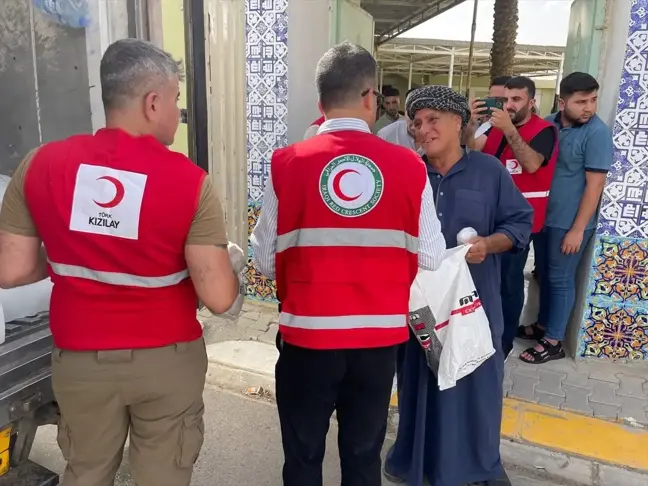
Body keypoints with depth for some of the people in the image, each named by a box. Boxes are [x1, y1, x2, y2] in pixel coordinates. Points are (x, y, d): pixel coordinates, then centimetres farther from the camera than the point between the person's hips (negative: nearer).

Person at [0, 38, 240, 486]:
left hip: (79, 360, 3)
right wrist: (226, 265, 1)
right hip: (167, 359, -2)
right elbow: (218, 298, -19)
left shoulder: (41, 164, -8)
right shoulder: (188, 180, -17)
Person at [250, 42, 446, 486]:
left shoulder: (288, 163, -10)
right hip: (380, 335, 2)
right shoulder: (409, 165, -7)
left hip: (307, 333, -1)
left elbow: (265, 258, -4)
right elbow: (431, 257, 0)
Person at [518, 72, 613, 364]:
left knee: (561, 280, 4)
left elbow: (594, 184, -16)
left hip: (569, 223, -6)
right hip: (542, 216, 6)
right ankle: (543, 324, 35)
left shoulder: (597, 133, -15)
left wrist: (577, 229, -18)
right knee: (545, 275, 18)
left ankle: (553, 341, 16)